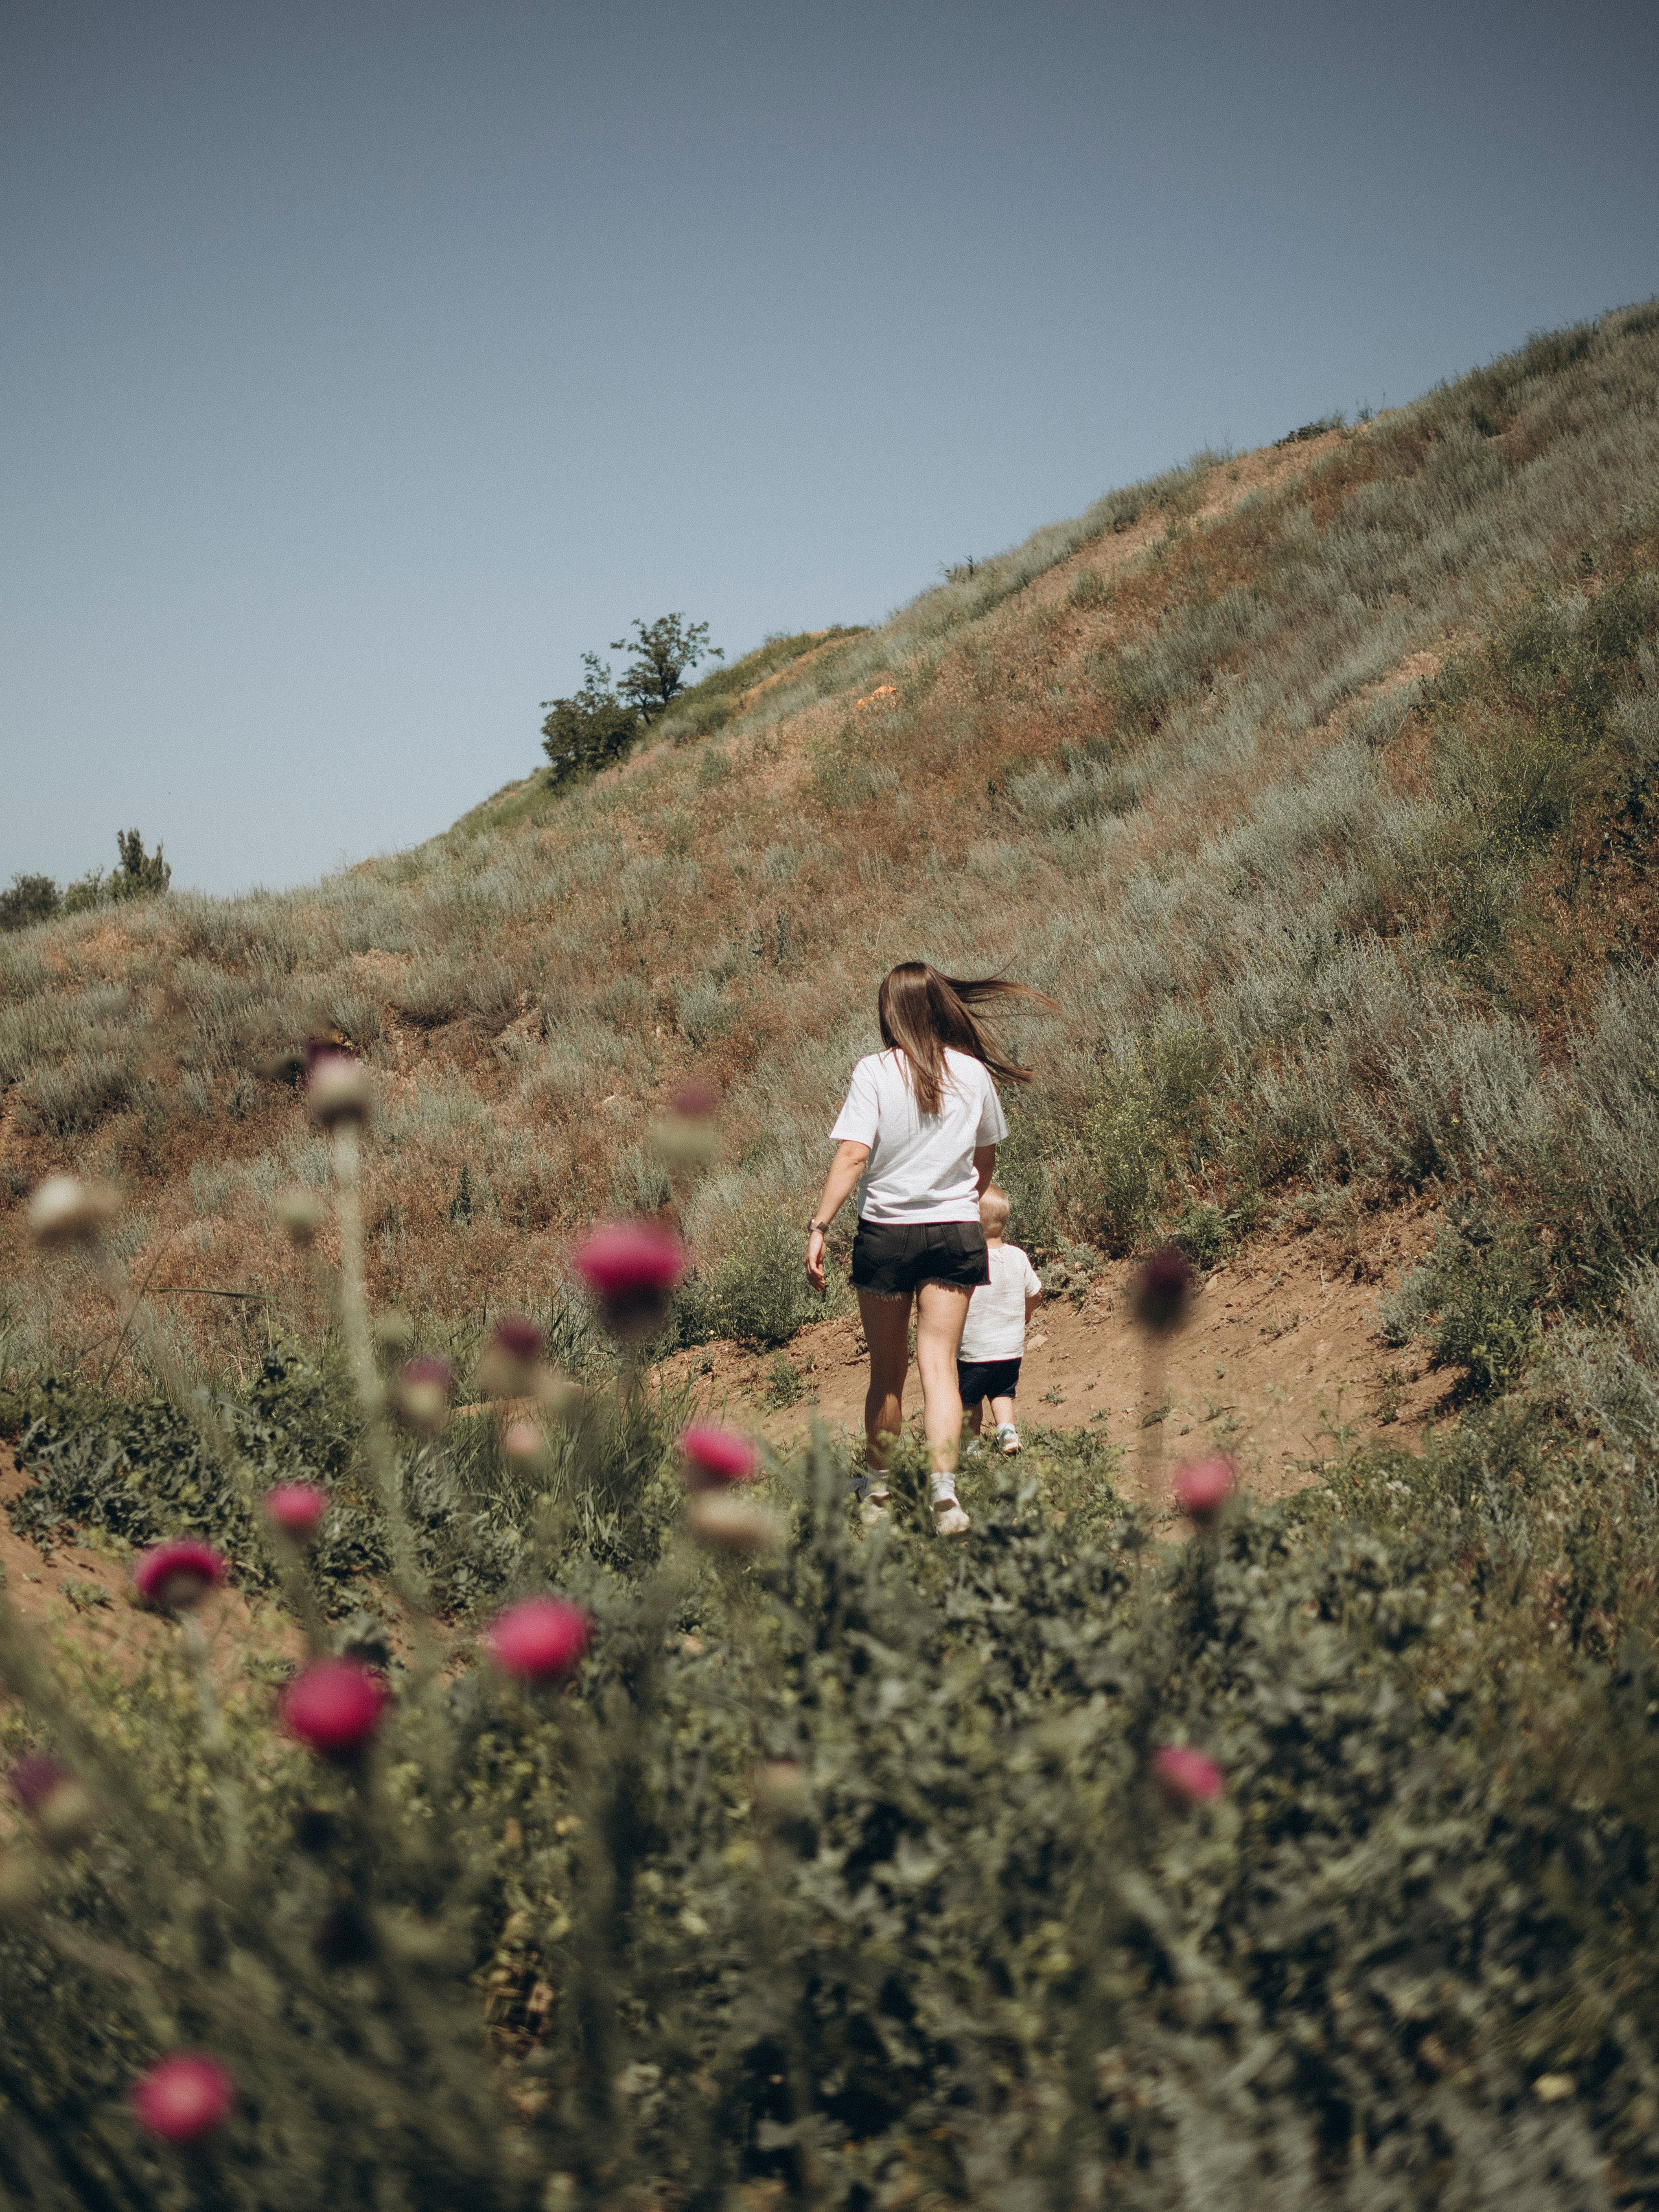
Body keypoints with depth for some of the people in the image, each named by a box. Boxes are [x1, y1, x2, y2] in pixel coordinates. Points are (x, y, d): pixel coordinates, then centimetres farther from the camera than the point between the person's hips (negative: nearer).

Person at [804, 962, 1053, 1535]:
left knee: (886, 1371, 11)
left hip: (885, 1231, -1)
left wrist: (819, 1227, -15)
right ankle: (944, 1489, -18)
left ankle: (879, 1492, 23)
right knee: (938, 1363, -2)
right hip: (956, 1231, 1)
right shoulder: (974, 1073, 2)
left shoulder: (875, 1072, -8)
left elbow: (852, 1156, -16)